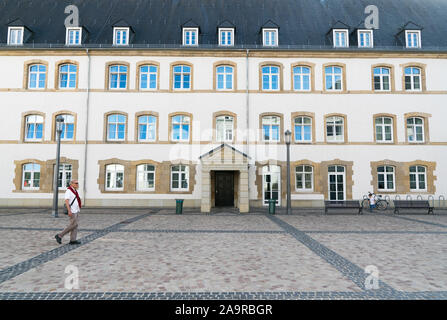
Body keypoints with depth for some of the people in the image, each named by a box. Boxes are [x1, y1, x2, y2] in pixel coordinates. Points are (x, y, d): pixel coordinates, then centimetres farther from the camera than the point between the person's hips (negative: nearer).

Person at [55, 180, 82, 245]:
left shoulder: (75, 191, 15)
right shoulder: (68, 191, -13)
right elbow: (66, 201, -21)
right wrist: (69, 211, -27)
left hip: (76, 210, 9)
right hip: (72, 211, -9)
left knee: (75, 225, 4)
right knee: (73, 225, -11)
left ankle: (72, 240, 5)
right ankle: (59, 236, 1)